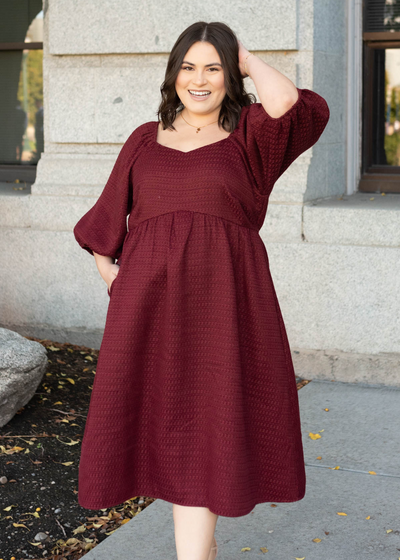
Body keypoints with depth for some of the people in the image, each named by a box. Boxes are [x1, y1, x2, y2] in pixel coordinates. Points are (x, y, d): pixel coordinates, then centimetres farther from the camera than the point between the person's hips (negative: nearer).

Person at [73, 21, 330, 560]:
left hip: (220, 302, -3)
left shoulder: (249, 135, 5)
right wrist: (108, 271, 6)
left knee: (201, 430, -5)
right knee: (164, 428, 9)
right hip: (151, 302, 4)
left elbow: (287, 102, -16)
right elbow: (107, 219, 20)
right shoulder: (144, 140, 15)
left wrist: (248, 60, 1)